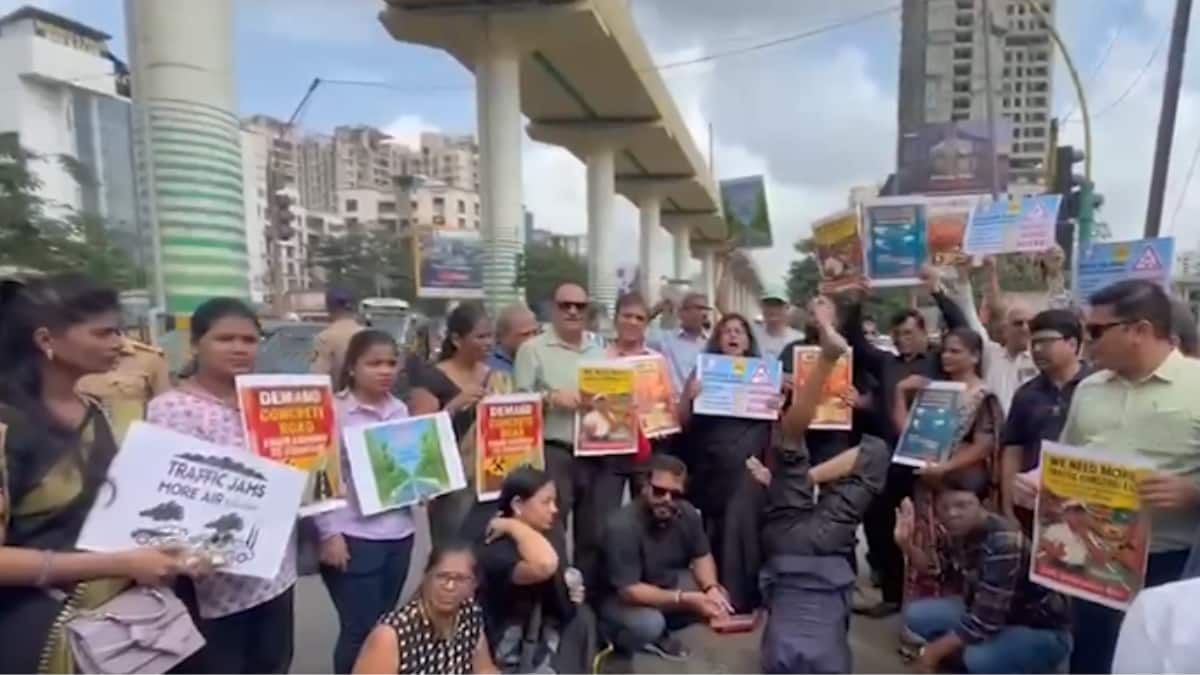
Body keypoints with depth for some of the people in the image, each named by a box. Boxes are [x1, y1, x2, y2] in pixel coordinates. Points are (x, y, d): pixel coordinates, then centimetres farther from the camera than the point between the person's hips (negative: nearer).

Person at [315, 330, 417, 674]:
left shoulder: (400, 410, 6)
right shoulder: (333, 411, -11)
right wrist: (329, 534, -13)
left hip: (399, 533, 6)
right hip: (354, 537, -5)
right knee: (360, 630, 5)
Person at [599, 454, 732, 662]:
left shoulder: (687, 513, -15)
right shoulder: (622, 526, -33)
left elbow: (702, 556, 0)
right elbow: (628, 590, -31)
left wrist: (711, 588, -20)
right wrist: (685, 600, -35)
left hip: (667, 584, 7)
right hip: (620, 599, -6)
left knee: (719, 598, -8)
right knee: (648, 624, -34)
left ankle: (659, 632, 6)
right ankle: (617, 636, 0)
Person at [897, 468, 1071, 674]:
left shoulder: (1002, 544, -34)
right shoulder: (959, 530, -10)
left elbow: (985, 621, -33)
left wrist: (934, 652, -23)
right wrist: (907, 543, -13)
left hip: (1043, 632, -7)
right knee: (917, 615, -7)